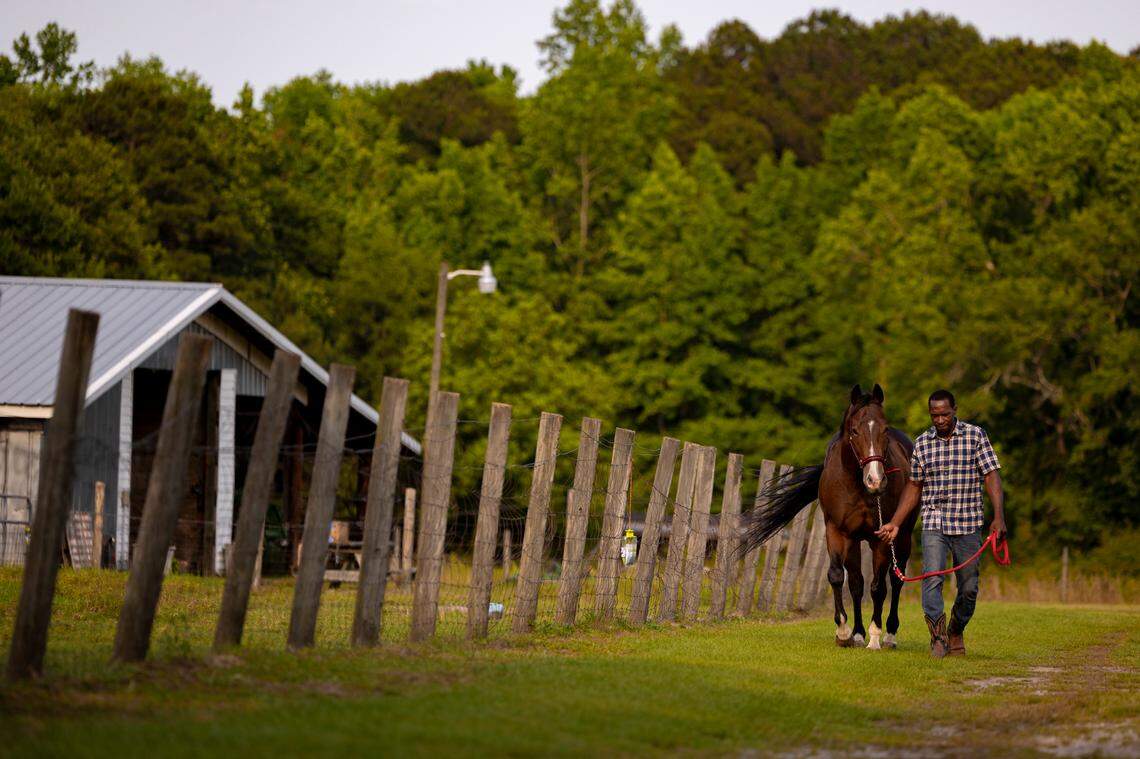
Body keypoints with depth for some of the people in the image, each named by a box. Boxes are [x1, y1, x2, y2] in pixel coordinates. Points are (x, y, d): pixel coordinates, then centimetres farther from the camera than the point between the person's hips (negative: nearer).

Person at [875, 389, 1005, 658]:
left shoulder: (976, 436, -1)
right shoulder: (922, 443, 7)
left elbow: (991, 477, -5)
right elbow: (913, 487, 14)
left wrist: (999, 517, -16)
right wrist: (894, 523, 10)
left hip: (968, 525, -1)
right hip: (934, 524, 1)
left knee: (969, 588, 6)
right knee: (932, 578, -19)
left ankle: (956, 632, 29)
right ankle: (937, 636, -28)